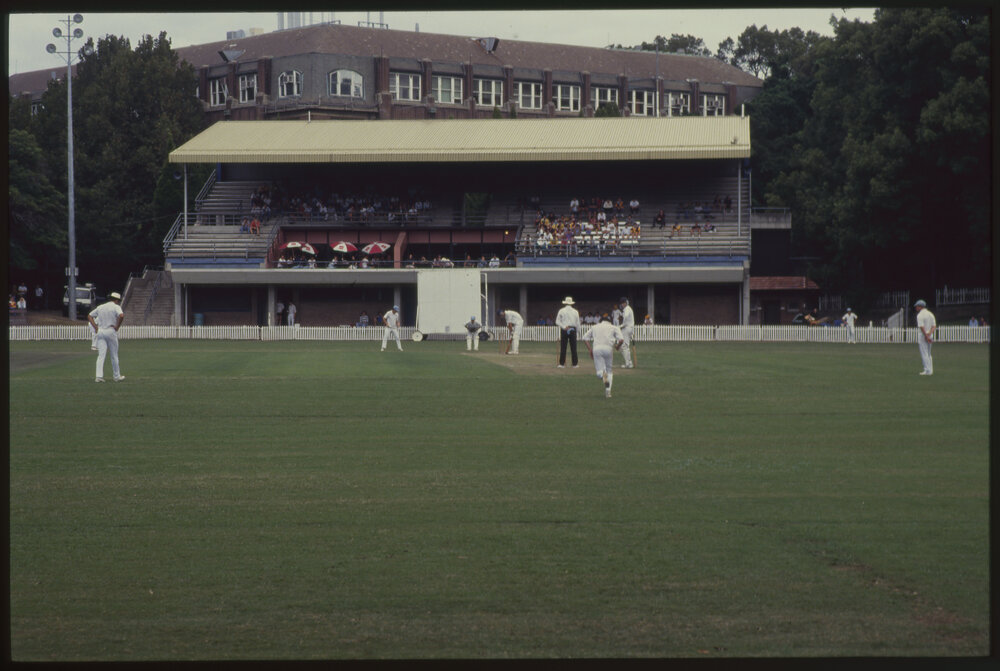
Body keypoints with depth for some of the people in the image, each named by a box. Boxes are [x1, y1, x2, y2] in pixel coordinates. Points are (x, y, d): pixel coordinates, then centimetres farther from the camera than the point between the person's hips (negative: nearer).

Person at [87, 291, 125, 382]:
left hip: (100, 331, 4)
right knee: (114, 355, 7)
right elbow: (121, 316, -24)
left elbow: (89, 316, 16)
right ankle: (117, 376, 16)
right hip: (111, 332, -4)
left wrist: (96, 327, 9)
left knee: (101, 355, -1)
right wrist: (117, 327, -12)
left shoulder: (100, 307, 13)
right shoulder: (116, 307, -4)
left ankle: (99, 376, -13)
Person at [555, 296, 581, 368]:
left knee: (563, 347, 1)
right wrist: (577, 330, 14)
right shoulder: (575, 311, 5)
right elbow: (578, 323, 7)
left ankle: (562, 363, 0)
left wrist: (564, 327, -9)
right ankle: (575, 363, 4)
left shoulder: (561, 311, 2)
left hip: (564, 330, -1)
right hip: (573, 329, 1)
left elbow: (557, 322, -4)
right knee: (573, 347, 3)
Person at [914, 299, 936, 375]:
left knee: (924, 354, -5)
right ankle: (930, 370, 16)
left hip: (923, 335, -8)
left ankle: (927, 370, -8)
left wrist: (926, 337, -20)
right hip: (930, 335, 8)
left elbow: (922, 327, -21)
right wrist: (929, 334, -9)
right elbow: (934, 326, 4)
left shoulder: (920, 315, -12)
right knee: (928, 354, 16)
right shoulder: (931, 314, 12)